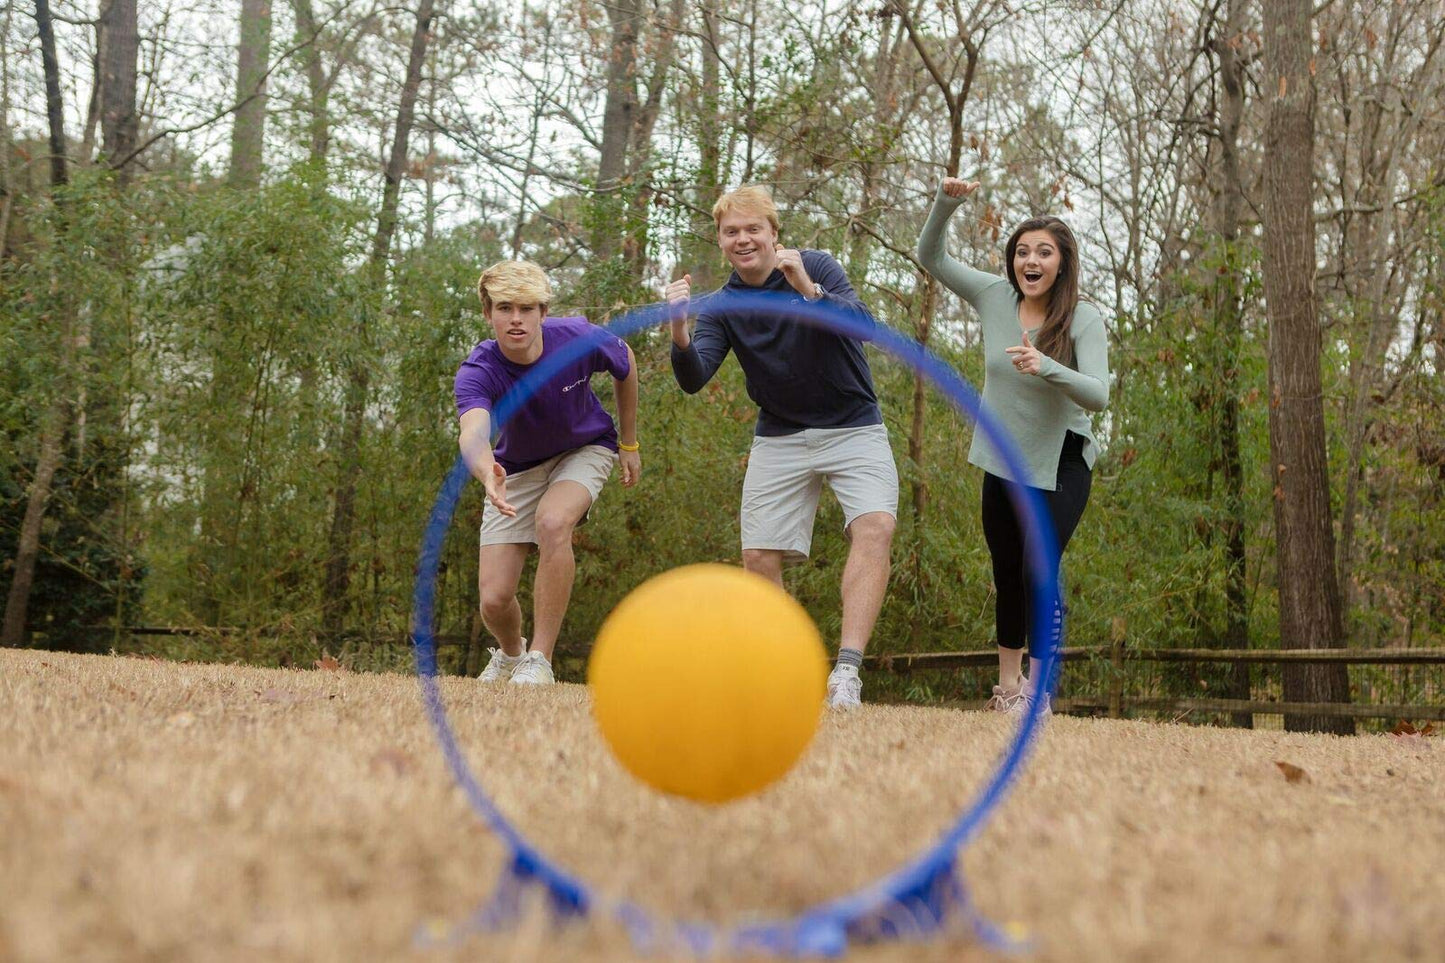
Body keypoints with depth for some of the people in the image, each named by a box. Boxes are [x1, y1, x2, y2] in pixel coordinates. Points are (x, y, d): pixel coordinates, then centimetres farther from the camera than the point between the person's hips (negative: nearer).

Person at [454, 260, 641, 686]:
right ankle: (510, 654, 33)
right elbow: (473, 433, -53)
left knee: (552, 523, -34)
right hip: (516, 469, 1)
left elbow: (626, 363, -3)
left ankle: (539, 660, -20)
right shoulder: (477, 372, -32)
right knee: (494, 599, -6)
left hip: (585, 448, -1)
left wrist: (630, 443, 4)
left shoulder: (579, 338, -27)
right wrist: (487, 474, -76)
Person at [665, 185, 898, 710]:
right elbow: (693, 380, -13)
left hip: (854, 428, -3)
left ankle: (847, 669, -33)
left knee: (875, 527, -26)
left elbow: (864, 325, -26)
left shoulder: (817, 267, -10)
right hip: (779, 440, 4)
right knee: (758, 558, -3)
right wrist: (679, 333, -33)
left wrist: (810, 291, -42)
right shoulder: (721, 307, 0)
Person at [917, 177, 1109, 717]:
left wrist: (1046, 368, -44)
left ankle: (1037, 692, -12)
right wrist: (945, 203, -16)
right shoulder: (996, 297, -5)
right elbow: (931, 258, 1)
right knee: (1007, 576, 14)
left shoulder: (1083, 319, -16)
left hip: (1061, 465, -4)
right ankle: (1006, 687, 29)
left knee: (1038, 571, -17)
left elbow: (1097, 395, -27)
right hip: (1004, 464, 5)